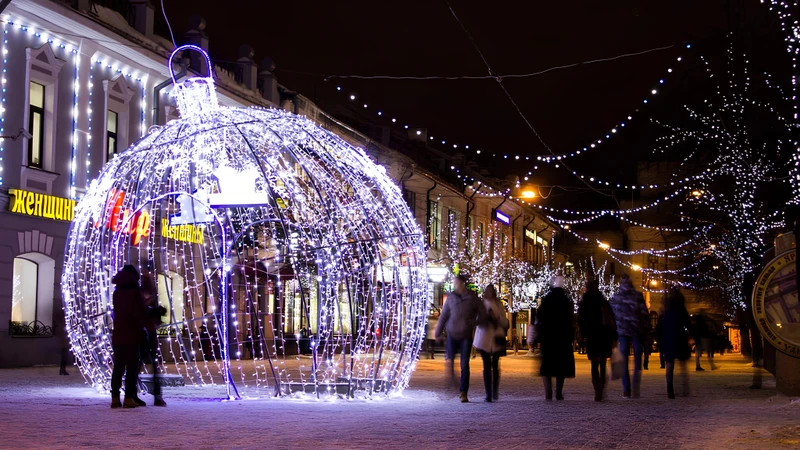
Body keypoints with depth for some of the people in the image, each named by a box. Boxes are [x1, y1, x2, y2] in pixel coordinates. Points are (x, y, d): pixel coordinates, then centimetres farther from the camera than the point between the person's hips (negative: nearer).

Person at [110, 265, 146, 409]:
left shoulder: (117, 293, 11)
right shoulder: (134, 292, -8)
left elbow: (117, 312, 16)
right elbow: (140, 312, -12)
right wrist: (142, 327, 6)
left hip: (118, 335, 6)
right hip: (131, 335, -6)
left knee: (118, 367, 9)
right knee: (132, 368, -2)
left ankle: (115, 398, 7)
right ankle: (129, 398, -6)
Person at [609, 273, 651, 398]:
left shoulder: (615, 298, 4)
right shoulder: (637, 296, -3)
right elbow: (645, 314, -5)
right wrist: (646, 330, 2)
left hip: (622, 332, 2)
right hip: (637, 331, -1)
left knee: (624, 362, 7)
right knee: (637, 361, 5)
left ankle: (626, 391, 0)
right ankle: (635, 391, -4)